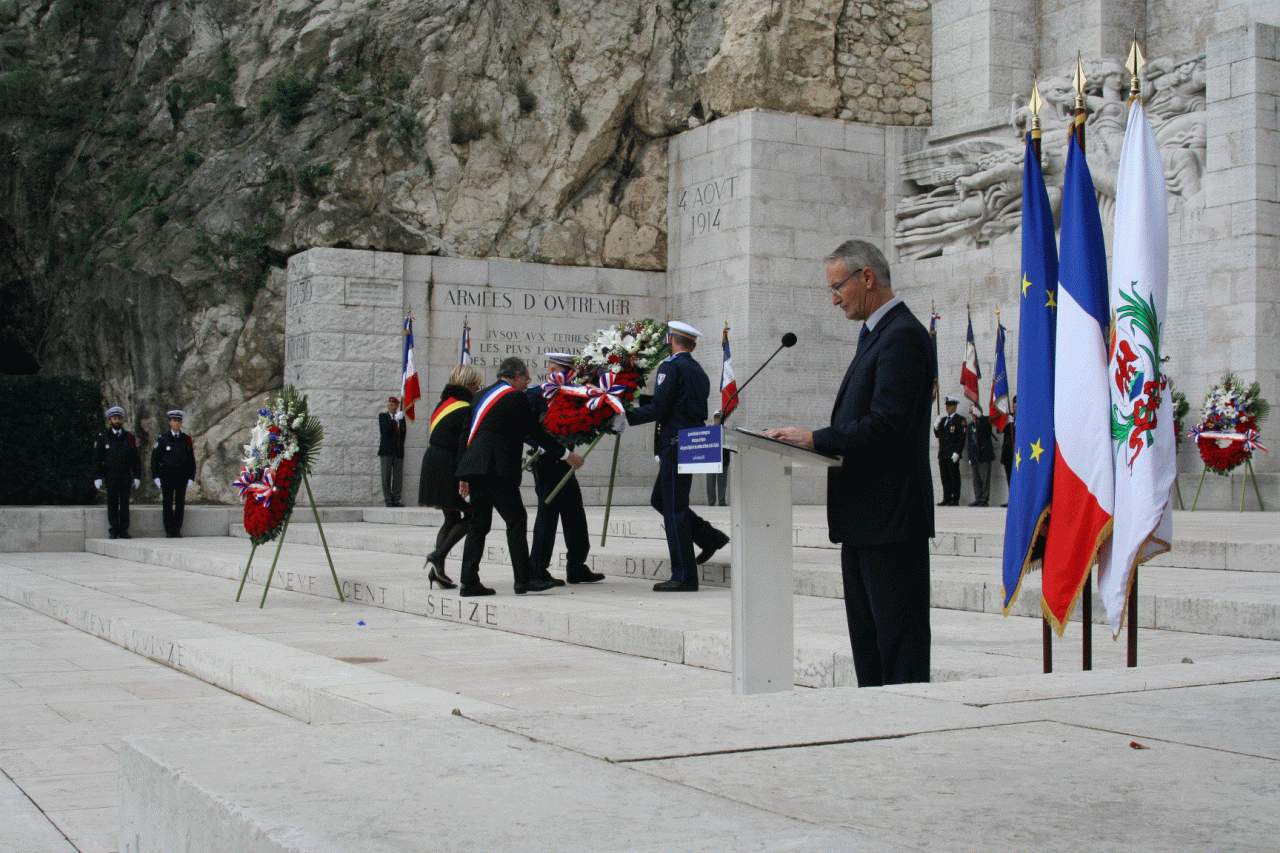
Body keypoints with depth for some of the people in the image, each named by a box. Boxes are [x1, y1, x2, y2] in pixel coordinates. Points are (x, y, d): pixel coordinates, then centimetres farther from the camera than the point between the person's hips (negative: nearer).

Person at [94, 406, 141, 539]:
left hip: (126, 476, 1)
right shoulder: (103, 437, 6)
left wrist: (137, 477, 5)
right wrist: (98, 478, -3)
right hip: (110, 476, -1)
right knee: (112, 504, 0)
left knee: (125, 504, 1)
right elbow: (97, 458, 5)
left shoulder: (129, 437, 10)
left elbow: (136, 459, 11)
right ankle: (113, 531, 4)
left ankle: (124, 530, 5)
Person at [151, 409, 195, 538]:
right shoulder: (163, 438, 1)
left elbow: (191, 460, 11)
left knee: (180, 503, 1)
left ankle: (177, 529, 9)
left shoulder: (186, 439, 8)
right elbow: (154, 458, 2)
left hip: (182, 475, 2)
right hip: (167, 474, -2)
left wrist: (191, 478, 4)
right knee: (168, 503, -1)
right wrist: (156, 477, -5)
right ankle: (169, 531, 3)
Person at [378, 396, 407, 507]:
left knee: (398, 477, 3)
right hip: (386, 452, -4)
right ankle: (388, 500, 2)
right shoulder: (382, 416, 3)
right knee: (386, 477, -2)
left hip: (398, 452, 4)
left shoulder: (401, 417, 15)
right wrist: (395, 419, -23)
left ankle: (396, 500, 8)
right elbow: (385, 428, -15)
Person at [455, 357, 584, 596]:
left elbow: (468, 434, 21)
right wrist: (566, 455, 7)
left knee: (479, 523, 8)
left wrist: (465, 475, 23)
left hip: (475, 468, 8)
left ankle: (469, 582, 5)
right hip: (497, 468, -8)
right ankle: (524, 579, -8)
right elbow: (536, 432, -3)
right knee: (516, 519, -5)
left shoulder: (482, 396, 20)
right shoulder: (515, 397, -4)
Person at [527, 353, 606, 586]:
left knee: (574, 513, 10)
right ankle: (537, 570, 1)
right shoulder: (537, 394, -8)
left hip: (563, 460, 8)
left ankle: (577, 568, 19)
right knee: (548, 512, -6)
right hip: (546, 461, -8)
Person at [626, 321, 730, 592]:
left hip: (676, 445, -9)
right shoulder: (699, 372, 17)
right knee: (660, 500, 20)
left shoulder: (671, 367, -10)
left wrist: (626, 417, -10)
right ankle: (710, 537, 17)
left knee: (674, 509, -5)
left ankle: (684, 577, -2)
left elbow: (658, 409, -16)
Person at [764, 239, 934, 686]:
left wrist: (814, 439, -19)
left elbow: (887, 424, -23)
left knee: (898, 632, -5)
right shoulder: (878, 334, 19)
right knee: (866, 631, 15)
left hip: (890, 513, -11)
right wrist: (809, 440, 8)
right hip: (865, 515, 11)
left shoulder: (903, 335, -14)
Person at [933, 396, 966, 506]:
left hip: (953, 454, -7)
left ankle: (955, 499, -1)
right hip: (942, 454, 7)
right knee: (945, 477, 6)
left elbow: (962, 438, -8)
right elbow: (937, 435, 19)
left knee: (954, 477, -4)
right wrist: (936, 425, 0)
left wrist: (957, 452, -17)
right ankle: (947, 499, 10)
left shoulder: (960, 419, -2)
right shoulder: (943, 419, 20)